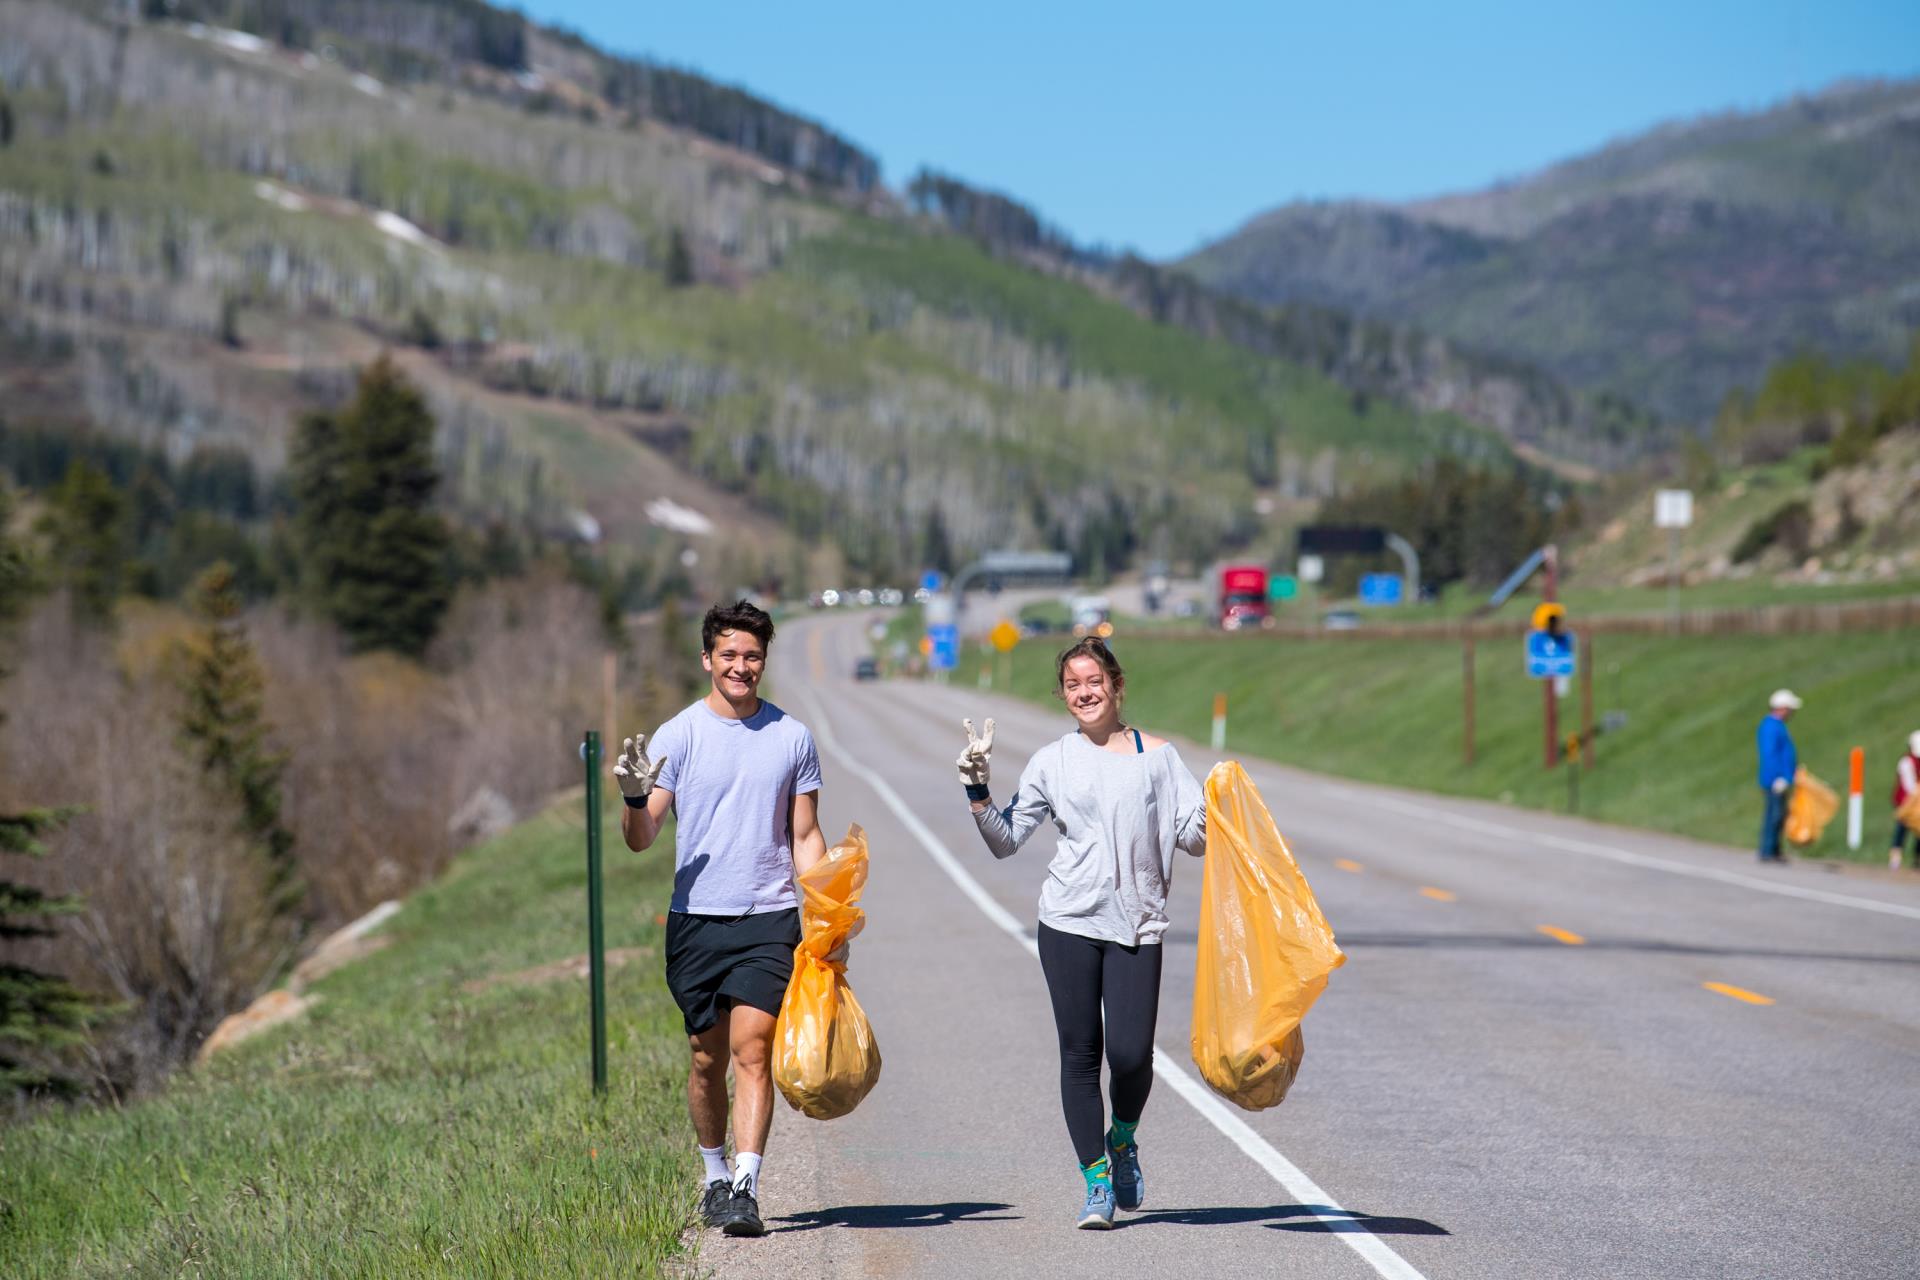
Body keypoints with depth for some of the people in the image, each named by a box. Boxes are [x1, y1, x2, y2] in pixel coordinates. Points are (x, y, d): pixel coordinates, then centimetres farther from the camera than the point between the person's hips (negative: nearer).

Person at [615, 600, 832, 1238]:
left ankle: (746, 1188, -16)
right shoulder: (678, 735, 2)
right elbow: (640, 840, -2)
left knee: (753, 1049, -12)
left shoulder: (792, 737, 7)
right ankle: (714, 1175, 26)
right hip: (696, 916, 1)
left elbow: (806, 837, 13)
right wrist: (636, 797, -23)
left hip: (770, 918, 0)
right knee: (707, 1057, 8)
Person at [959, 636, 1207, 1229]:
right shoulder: (1052, 761, 9)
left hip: (1136, 924, -1)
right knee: (1080, 1053, 0)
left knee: (1130, 1053, -10)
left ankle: (1123, 1141, 21)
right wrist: (977, 791, -2)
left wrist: (1217, 808, -14)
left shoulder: (1157, 756, 7)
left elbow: (1194, 836, 5)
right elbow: (1004, 840, 11)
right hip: (1068, 922, 1)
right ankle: (1096, 1182, 12)